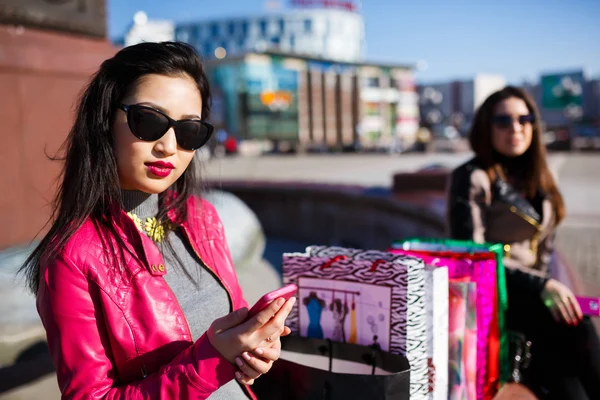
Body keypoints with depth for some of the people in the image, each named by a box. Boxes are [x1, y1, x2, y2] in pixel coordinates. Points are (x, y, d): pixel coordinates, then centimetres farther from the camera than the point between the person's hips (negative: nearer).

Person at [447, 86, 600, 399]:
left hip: (532, 294, 6)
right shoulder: (472, 178, -7)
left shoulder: (535, 177, 15)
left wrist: (551, 288, -1)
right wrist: (542, 285, -22)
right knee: (575, 326, -31)